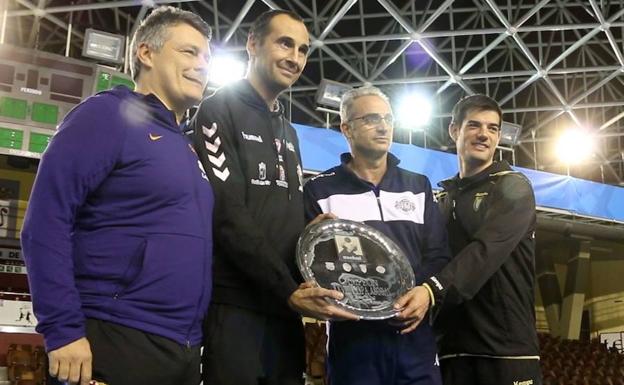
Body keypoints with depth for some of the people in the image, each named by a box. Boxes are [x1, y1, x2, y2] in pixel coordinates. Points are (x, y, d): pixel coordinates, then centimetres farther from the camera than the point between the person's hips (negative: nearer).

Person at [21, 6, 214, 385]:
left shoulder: (188, 146, 16)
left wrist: (192, 339, 14)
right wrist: (63, 330, -18)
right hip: (115, 340, -8)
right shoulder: (108, 113, -6)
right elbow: (45, 222, -14)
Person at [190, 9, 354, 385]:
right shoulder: (219, 111, -3)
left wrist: (305, 287, 2)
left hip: (286, 311, 7)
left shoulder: (289, 132, 21)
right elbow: (227, 215, -13)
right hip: (235, 306, -7)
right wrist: (288, 289, -16)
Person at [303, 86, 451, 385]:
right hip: (353, 338, -3)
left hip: (415, 335, 3)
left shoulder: (419, 186, 17)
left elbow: (439, 254, 11)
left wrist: (427, 292, -9)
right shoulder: (320, 191, 6)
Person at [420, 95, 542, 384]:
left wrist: (434, 289, -31)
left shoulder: (513, 187, -1)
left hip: (507, 347, -4)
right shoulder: (443, 200, 16)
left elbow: (487, 250, -17)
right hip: (453, 348, 5)